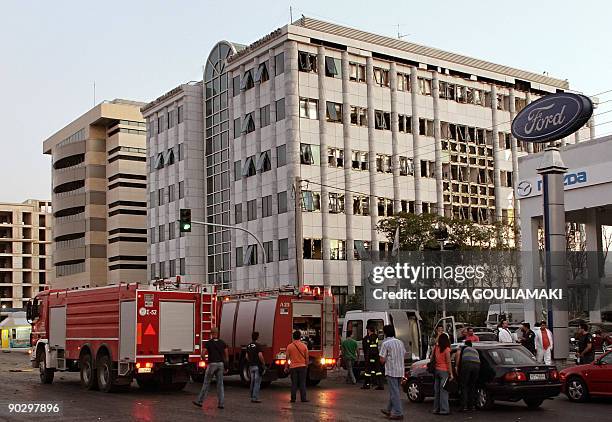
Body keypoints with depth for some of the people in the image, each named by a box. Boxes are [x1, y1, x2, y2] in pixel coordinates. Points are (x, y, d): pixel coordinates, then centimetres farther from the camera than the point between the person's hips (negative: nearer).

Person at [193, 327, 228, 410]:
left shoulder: (208, 343, -3)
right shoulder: (222, 343, 7)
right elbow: (227, 356, 8)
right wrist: (226, 367, 14)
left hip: (212, 364, -3)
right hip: (221, 364, 3)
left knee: (206, 383, 5)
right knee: (220, 384, 6)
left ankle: (199, 401, 12)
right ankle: (220, 404, 3)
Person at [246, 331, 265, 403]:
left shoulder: (248, 345, 8)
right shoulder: (258, 345, -14)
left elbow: (247, 356, 13)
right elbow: (260, 356, -20)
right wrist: (263, 363, -8)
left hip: (251, 366, 7)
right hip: (258, 366, -7)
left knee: (252, 382, 13)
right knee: (257, 382, -4)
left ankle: (252, 397, 16)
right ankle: (255, 398, -6)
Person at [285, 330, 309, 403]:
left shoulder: (289, 346, -4)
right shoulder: (304, 346, -3)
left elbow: (287, 358, 1)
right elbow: (306, 357, 3)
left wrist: (286, 367, 10)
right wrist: (306, 365, 17)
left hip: (293, 367, 1)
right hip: (302, 366, -1)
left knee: (294, 383, 5)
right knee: (302, 383, 3)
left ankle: (293, 398, 6)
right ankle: (303, 398, 2)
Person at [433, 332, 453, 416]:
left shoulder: (436, 348, 2)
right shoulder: (446, 349, -12)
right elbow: (448, 363, -12)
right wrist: (451, 374, -9)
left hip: (437, 370, 6)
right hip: (444, 371, -6)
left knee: (437, 391, 12)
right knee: (443, 391, -5)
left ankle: (436, 409, 17)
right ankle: (444, 409, -5)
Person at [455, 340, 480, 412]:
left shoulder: (463, 348, 25)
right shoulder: (475, 350, 38)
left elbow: (458, 354, 5)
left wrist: (456, 366, 7)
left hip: (466, 364, -4)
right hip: (477, 365, 4)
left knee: (464, 386, 3)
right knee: (472, 386, 16)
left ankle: (464, 406, -2)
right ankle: (471, 406, 17)